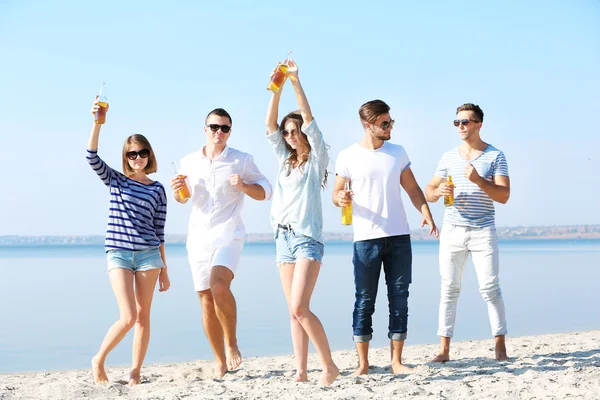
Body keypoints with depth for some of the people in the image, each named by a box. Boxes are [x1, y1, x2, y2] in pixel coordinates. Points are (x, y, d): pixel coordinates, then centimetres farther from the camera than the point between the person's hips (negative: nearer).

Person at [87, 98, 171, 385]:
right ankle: (98, 359, 11)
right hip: (118, 254, -2)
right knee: (128, 317, -11)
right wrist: (98, 122, -25)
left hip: (148, 254, 2)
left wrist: (164, 269, 9)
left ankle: (135, 373, 11)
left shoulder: (157, 189, 8)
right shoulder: (115, 181, 6)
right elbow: (92, 157, -12)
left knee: (143, 317, 3)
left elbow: (159, 231, 9)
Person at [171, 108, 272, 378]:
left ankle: (231, 341, -6)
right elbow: (181, 199, 22)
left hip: (228, 235, -4)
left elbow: (265, 192, 3)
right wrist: (176, 190, -1)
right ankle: (220, 361, 16)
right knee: (206, 299, 5)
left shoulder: (242, 160, 2)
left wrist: (244, 186, -15)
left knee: (219, 287, -27)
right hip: (197, 237, 4)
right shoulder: (189, 162, 10)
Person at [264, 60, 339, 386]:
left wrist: (296, 82, -15)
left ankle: (329, 366, -7)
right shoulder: (285, 160, 15)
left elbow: (309, 121, -11)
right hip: (283, 238, 6)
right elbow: (269, 124, 5)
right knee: (294, 312, 3)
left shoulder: (316, 160, 1)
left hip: (307, 238, -6)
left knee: (299, 308, -17)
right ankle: (301, 372, 4)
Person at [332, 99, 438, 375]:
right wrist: (341, 199, -21)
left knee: (399, 299, 3)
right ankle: (363, 363, 7)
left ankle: (396, 361, 10)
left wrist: (426, 214, -3)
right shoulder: (348, 156, 0)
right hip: (366, 238, -3)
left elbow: (413, 189, 12)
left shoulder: (397, 153, 10)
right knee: (364, 301, 0)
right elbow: (336, 194, 3)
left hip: (399, 237, 3)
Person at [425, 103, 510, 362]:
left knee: (490, 288, -6)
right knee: (449, 289, 0)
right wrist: (439, 191, -10)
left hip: (483, 231, -3)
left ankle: (500, 347, 1)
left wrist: (478, 180, -19)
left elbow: (504, 195, -5)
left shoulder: (495, 156, 2)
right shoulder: (448, 158, 12)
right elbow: (428, 193, 14)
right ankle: (444, 349, 1)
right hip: (452, 231, 3)